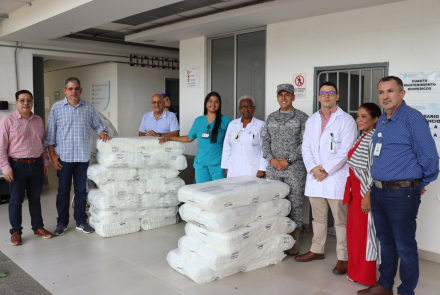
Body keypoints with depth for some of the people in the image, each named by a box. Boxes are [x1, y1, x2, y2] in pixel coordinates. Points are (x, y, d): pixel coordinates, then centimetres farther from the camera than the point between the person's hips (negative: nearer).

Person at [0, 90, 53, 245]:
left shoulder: (39, 121, 9)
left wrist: (45, 162, 13)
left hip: (36, 165, 4)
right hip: (17, 165, -4)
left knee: (35, 198, 14)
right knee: (16, 200, 4)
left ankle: (38, 227, 25)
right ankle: (16, 232, 17)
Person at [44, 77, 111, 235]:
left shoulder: (88, 108, 6)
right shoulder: (56, 108, 1)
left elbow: (97, 124, 14)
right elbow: (50, 134, 2)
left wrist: (102, 132, -9)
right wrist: (52, 155, -3)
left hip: (83, 156, 2)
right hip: (63, 157, -1)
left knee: (81, 190, 9)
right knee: (63, 191, 7)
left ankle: (81, 221, 21)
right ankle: (62, 222, 20)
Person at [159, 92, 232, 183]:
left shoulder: (225, 121, 1)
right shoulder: (198, 121, 11)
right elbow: (189, 138, 22)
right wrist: (169, 138, 19)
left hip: (218, 164, -3)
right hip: (201, 163, 3)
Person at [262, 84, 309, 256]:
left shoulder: (302, 118, 0)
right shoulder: (271, 118, 13)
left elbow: (305, 143, -7)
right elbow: (265, 141, 10)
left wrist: (288, 160, -12)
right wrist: (271, 159, -6)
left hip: (294, 169, -4)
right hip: (273, 169, 4)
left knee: (295, 205, 1)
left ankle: (294, 241, 12)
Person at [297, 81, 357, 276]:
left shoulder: (346, 120, -3)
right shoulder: (311, 121, 14)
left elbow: (346, 150, -11)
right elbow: (306, 147, 10)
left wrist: (326, 170, -14)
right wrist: (313, 168, -7)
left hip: (337, 178, -5)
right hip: (315, 177, 5)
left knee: (341, 220, 0)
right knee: (318, 217, 16)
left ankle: (343, 258, 8)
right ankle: (317, 250, 29)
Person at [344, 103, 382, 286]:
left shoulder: (374, 139, -17)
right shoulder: (362, 137, 12)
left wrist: (367, 195, -21)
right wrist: (353, 190, 16)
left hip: (366, 192, -9)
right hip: (355, 191, 9)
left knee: (364, 232, 2)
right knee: (353, 230, 16)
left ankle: (365, 276, 17)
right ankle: (355, 271, 30)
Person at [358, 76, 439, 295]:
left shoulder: (413, 118, -13)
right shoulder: (381, 121, 11)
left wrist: (420, 184, 0)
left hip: (402, 194, -8)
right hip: (378, 191, 8)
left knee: (405, 247, 4)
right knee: (385, 241, 19)